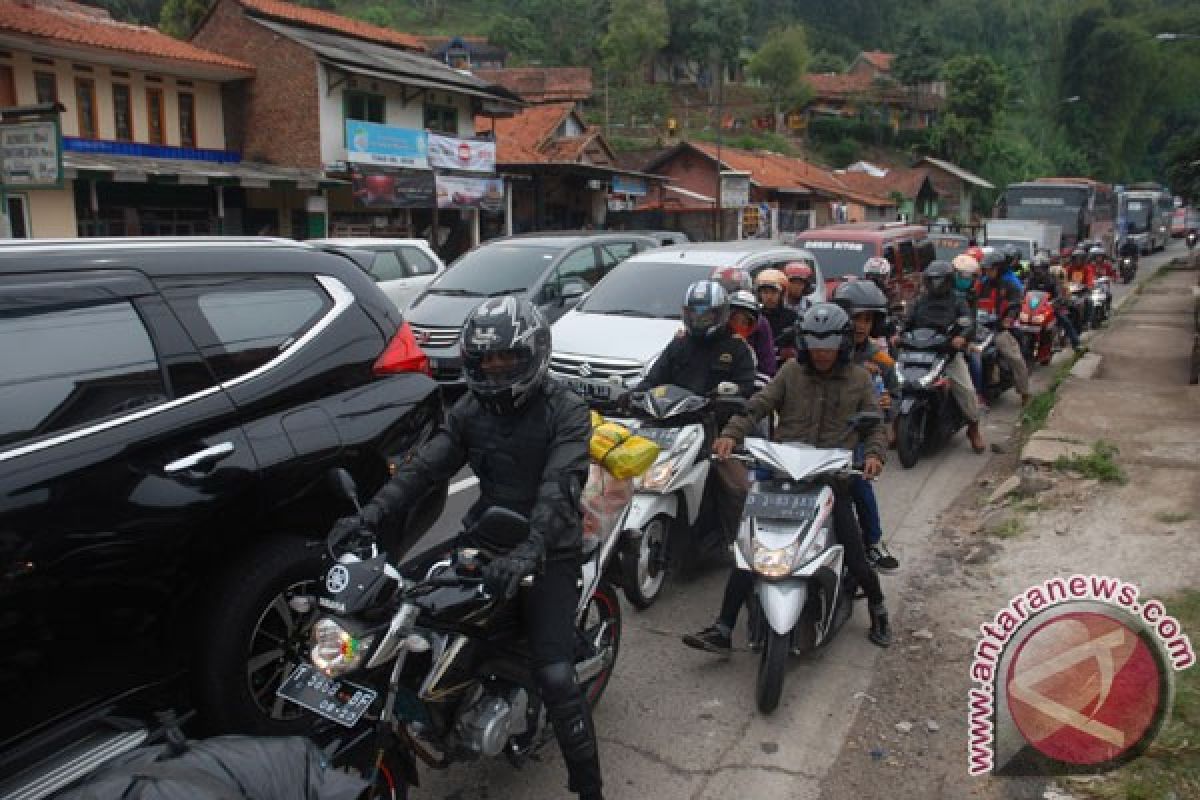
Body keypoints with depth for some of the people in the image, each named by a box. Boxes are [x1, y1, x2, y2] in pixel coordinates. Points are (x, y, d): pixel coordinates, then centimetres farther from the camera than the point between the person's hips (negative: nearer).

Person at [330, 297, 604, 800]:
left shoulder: (565, 411, -13)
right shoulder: (470, 410, 4)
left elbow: (560, 488, -28)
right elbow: (425, 466, -6)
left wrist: (529, 552, -44)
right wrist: (371, 515, -22)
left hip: (549, 549, -5)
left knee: (555, 677, -14)